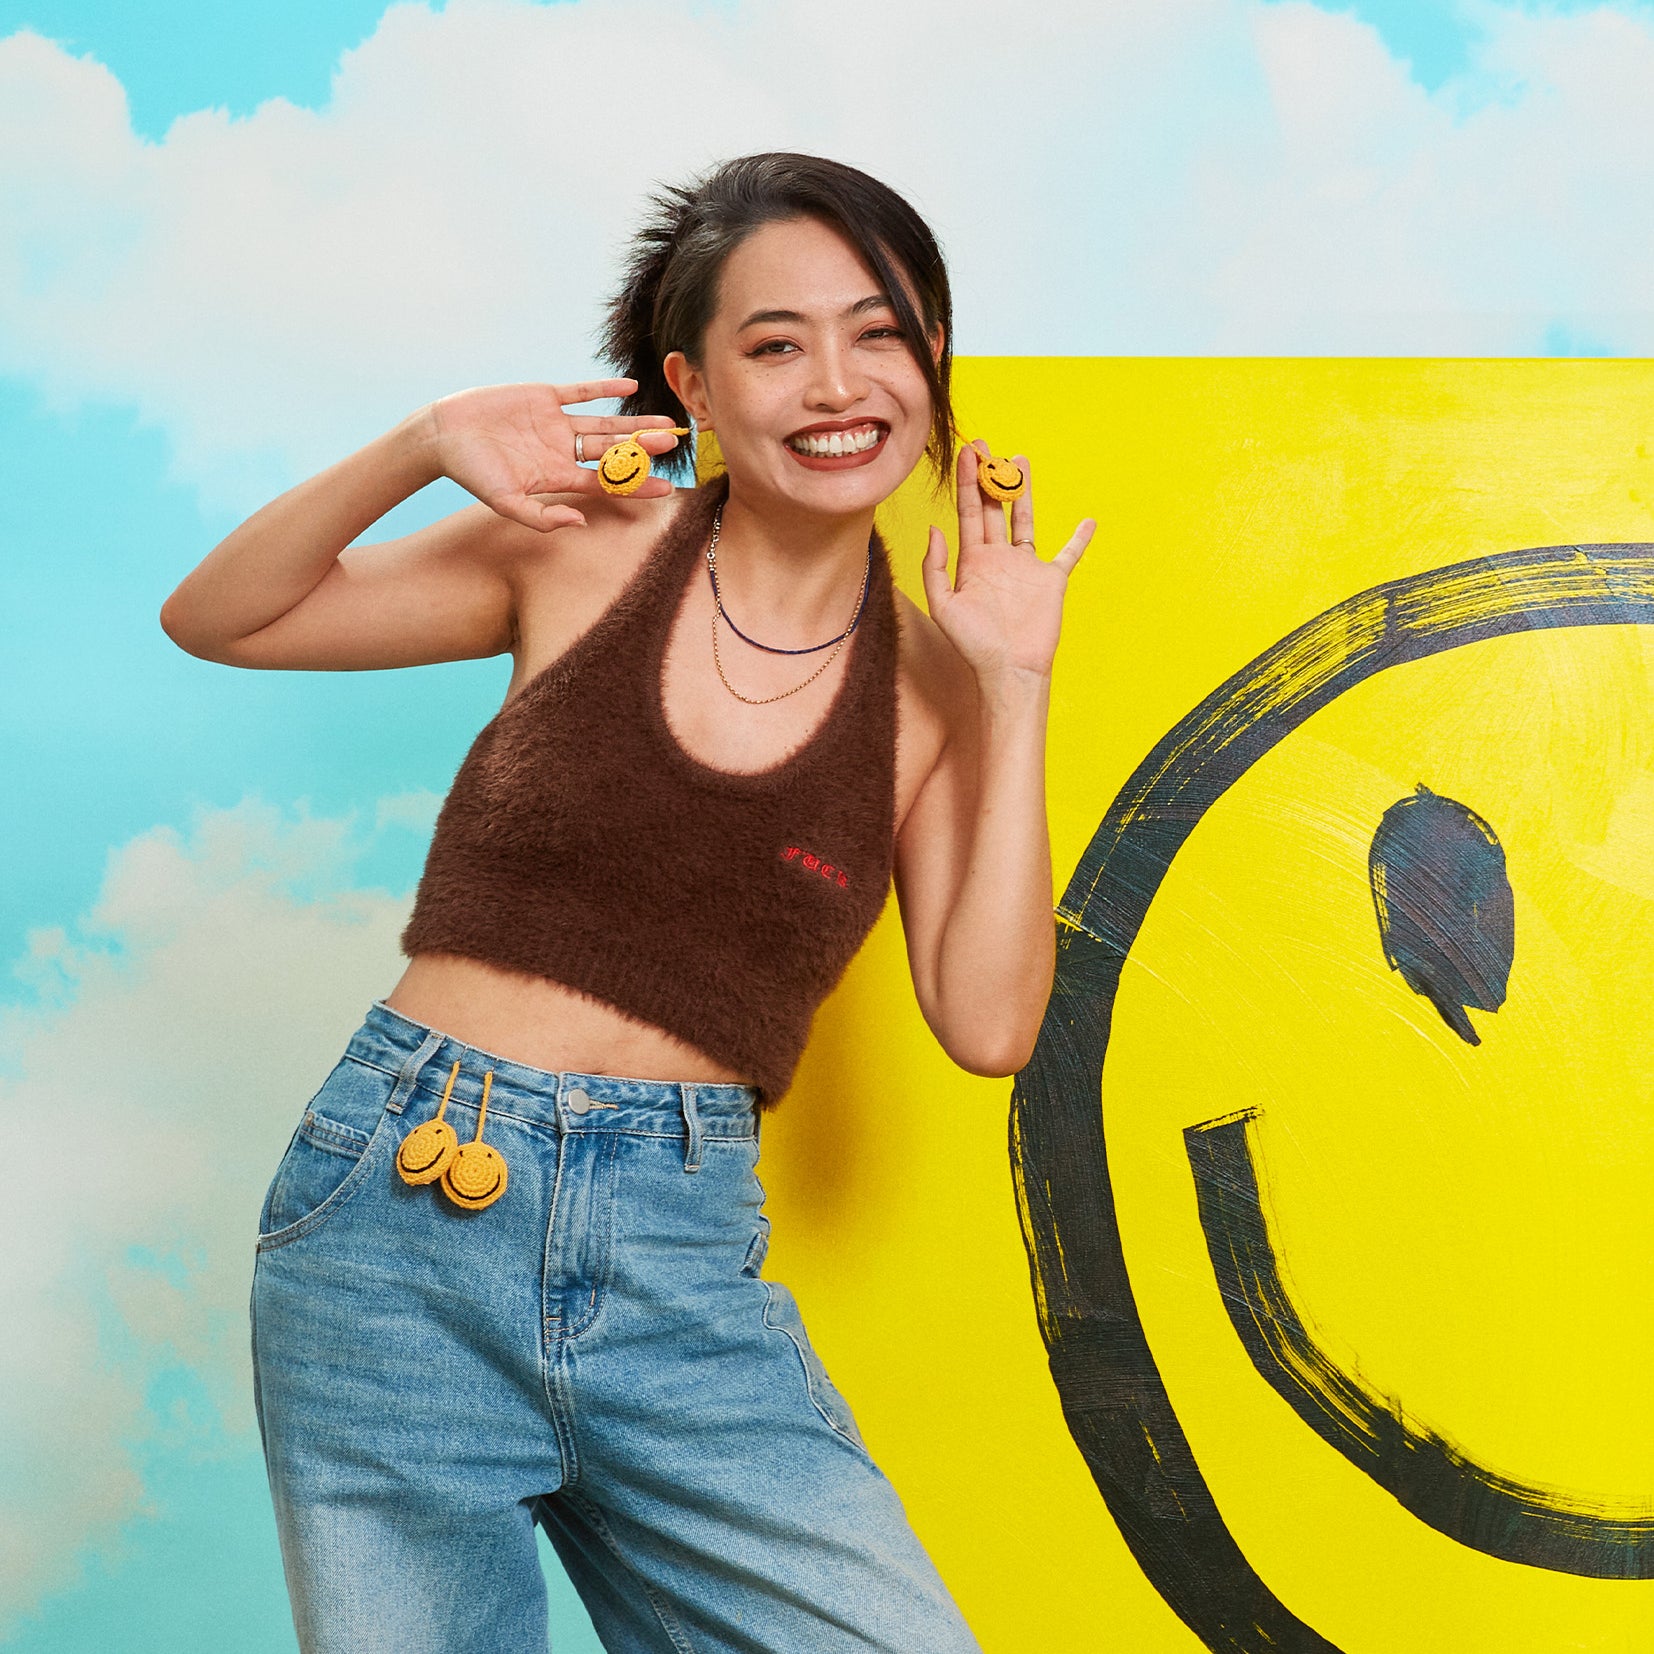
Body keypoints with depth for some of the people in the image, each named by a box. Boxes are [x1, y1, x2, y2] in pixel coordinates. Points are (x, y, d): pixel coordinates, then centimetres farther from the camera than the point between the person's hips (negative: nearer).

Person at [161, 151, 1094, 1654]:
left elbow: (987, 1022, -4)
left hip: (685, 1262, 1)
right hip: (402, 1203, -1)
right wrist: (419, 449, -11)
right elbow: (215, 619, 5)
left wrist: (1015, 687, -5)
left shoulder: (930, 676, 4)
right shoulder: (590, 549, 0)